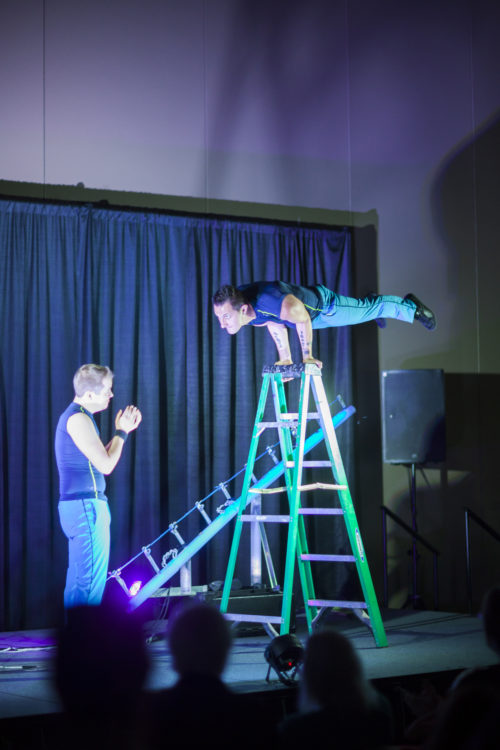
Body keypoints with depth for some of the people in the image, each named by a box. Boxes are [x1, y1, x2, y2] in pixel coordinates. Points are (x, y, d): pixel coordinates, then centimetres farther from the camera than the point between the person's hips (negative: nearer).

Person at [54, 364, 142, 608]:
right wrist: (121, 432, -4)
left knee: (78, 579, 14)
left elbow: (97, 458, 20)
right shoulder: (79, 418, -15)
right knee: (91, 581, -11)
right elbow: (106, 465, -17)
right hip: (86, 505, -11)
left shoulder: (75, 415, 17)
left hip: (75, 505, 11)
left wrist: (123, 431, 13)